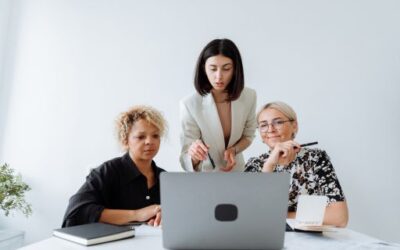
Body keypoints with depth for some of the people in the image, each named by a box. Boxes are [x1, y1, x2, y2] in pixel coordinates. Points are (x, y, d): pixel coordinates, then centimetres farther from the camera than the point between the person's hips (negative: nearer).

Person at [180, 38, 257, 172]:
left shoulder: (249, 96, -13)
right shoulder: (190, 104, -23)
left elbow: (248, 136, 4)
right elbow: (188, 163, -20)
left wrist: (233, 150, -14)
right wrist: (194, 155, -40)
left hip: (236, 170, 2)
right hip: (204, 174, -1)